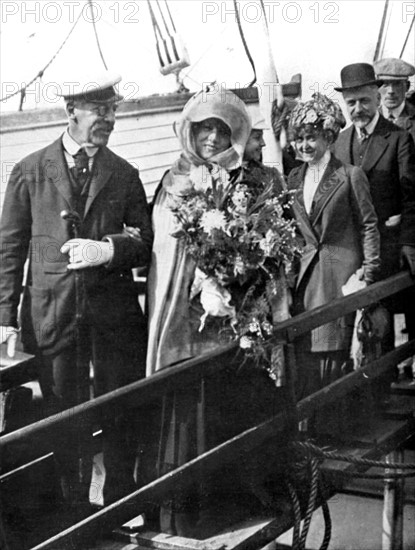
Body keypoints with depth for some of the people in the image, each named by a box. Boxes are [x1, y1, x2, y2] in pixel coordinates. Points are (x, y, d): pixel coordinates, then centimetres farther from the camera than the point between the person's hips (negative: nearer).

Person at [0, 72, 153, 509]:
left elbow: (147, 242, 6)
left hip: (114, 313, 1)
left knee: (120, 416, 6)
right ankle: (75, 511, 25)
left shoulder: (124, 175, 8)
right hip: (52, 312, -1)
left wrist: (108, 248, -14)